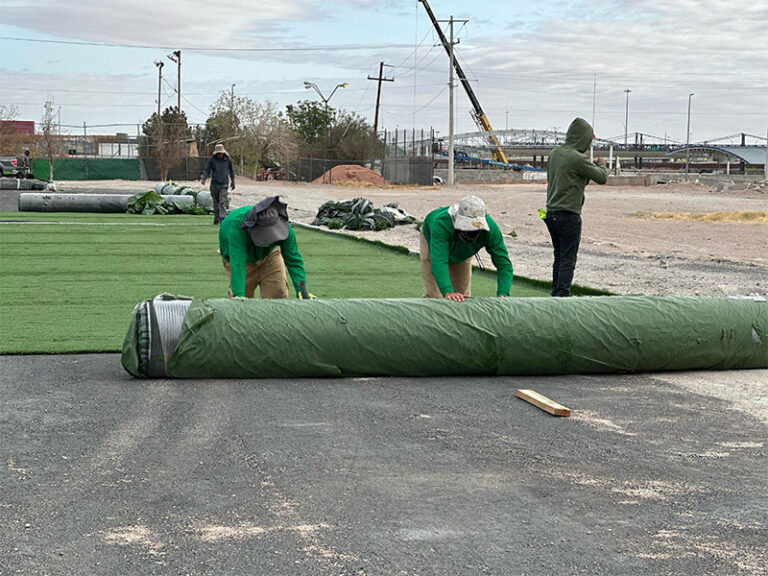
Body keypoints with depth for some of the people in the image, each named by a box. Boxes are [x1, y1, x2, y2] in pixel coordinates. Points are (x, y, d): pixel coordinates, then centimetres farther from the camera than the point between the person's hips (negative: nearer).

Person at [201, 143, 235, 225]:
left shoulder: (227, 159, 1)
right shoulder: (211, 159, -3)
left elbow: (231, 171, 13)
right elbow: (206, 170, -4)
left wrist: (233, 183, 16)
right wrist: (203, 179, -22)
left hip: (224, 184, -1)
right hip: (214, 184, 1)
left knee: (222, 202, -13)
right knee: (216, 202, 10)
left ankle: (222, 219, -18)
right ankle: (216, 219, 22)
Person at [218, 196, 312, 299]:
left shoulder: (283, 226, -32)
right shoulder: (236, 228, -44)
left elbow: (293, 260, -24)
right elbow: (237, 263, -49)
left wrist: (301, 289, -35)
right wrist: (238, 295, -58)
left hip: (269, 255, 3)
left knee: (278, 296, -8)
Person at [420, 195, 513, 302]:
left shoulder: (491, 229, -39)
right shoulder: (442, 224, -49)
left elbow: (503, 263, -37)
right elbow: (438, 262, -57)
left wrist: (502, 294, -54)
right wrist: (448, 292, -72)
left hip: (463, 251, 3)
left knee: (463, 293, 2)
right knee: (433, 295, -11)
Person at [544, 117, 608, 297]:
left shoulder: (555, 153, 8)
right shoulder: (578, 158, -16)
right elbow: (602, 178, -10)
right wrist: (601, 166, 13)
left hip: (551, 213, 8)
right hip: (569, 216, -8)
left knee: (559, 257, 16)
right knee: (568, 260, -2)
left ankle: (556, 293, 20)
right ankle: (563, 295, -3)